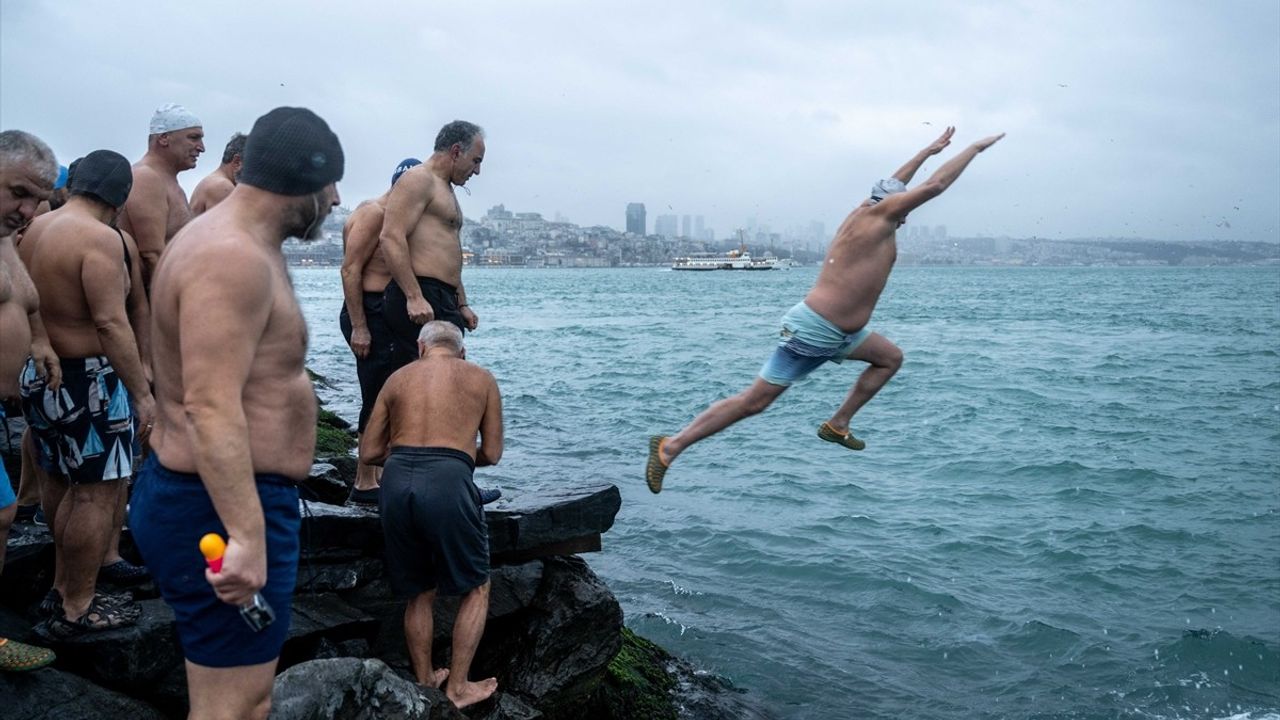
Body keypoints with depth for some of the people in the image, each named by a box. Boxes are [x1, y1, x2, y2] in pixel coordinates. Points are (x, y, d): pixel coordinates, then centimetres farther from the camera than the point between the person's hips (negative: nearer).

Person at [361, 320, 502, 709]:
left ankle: (425, 682, 33)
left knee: (419, 592, 22)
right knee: (476, 588, 18)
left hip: (397, 480, 3)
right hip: (447, 482, -3)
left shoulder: (398, 377, 20)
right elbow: (492, 454, 15)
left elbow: (368, 453, 19)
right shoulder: (481, 378, 16)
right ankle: (458, 687, 19)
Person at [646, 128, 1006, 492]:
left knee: (891, 357, 20)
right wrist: (976, 147, 3)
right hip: (813, 330, -10)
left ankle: (837, 424, 18)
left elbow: (894, 184, 31)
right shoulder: (877, 215, -10)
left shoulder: (863, 212, 12)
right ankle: (670, 446, -6)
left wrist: (929, 151, 37)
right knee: (754, 401, -9)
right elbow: (935, 186, -8)